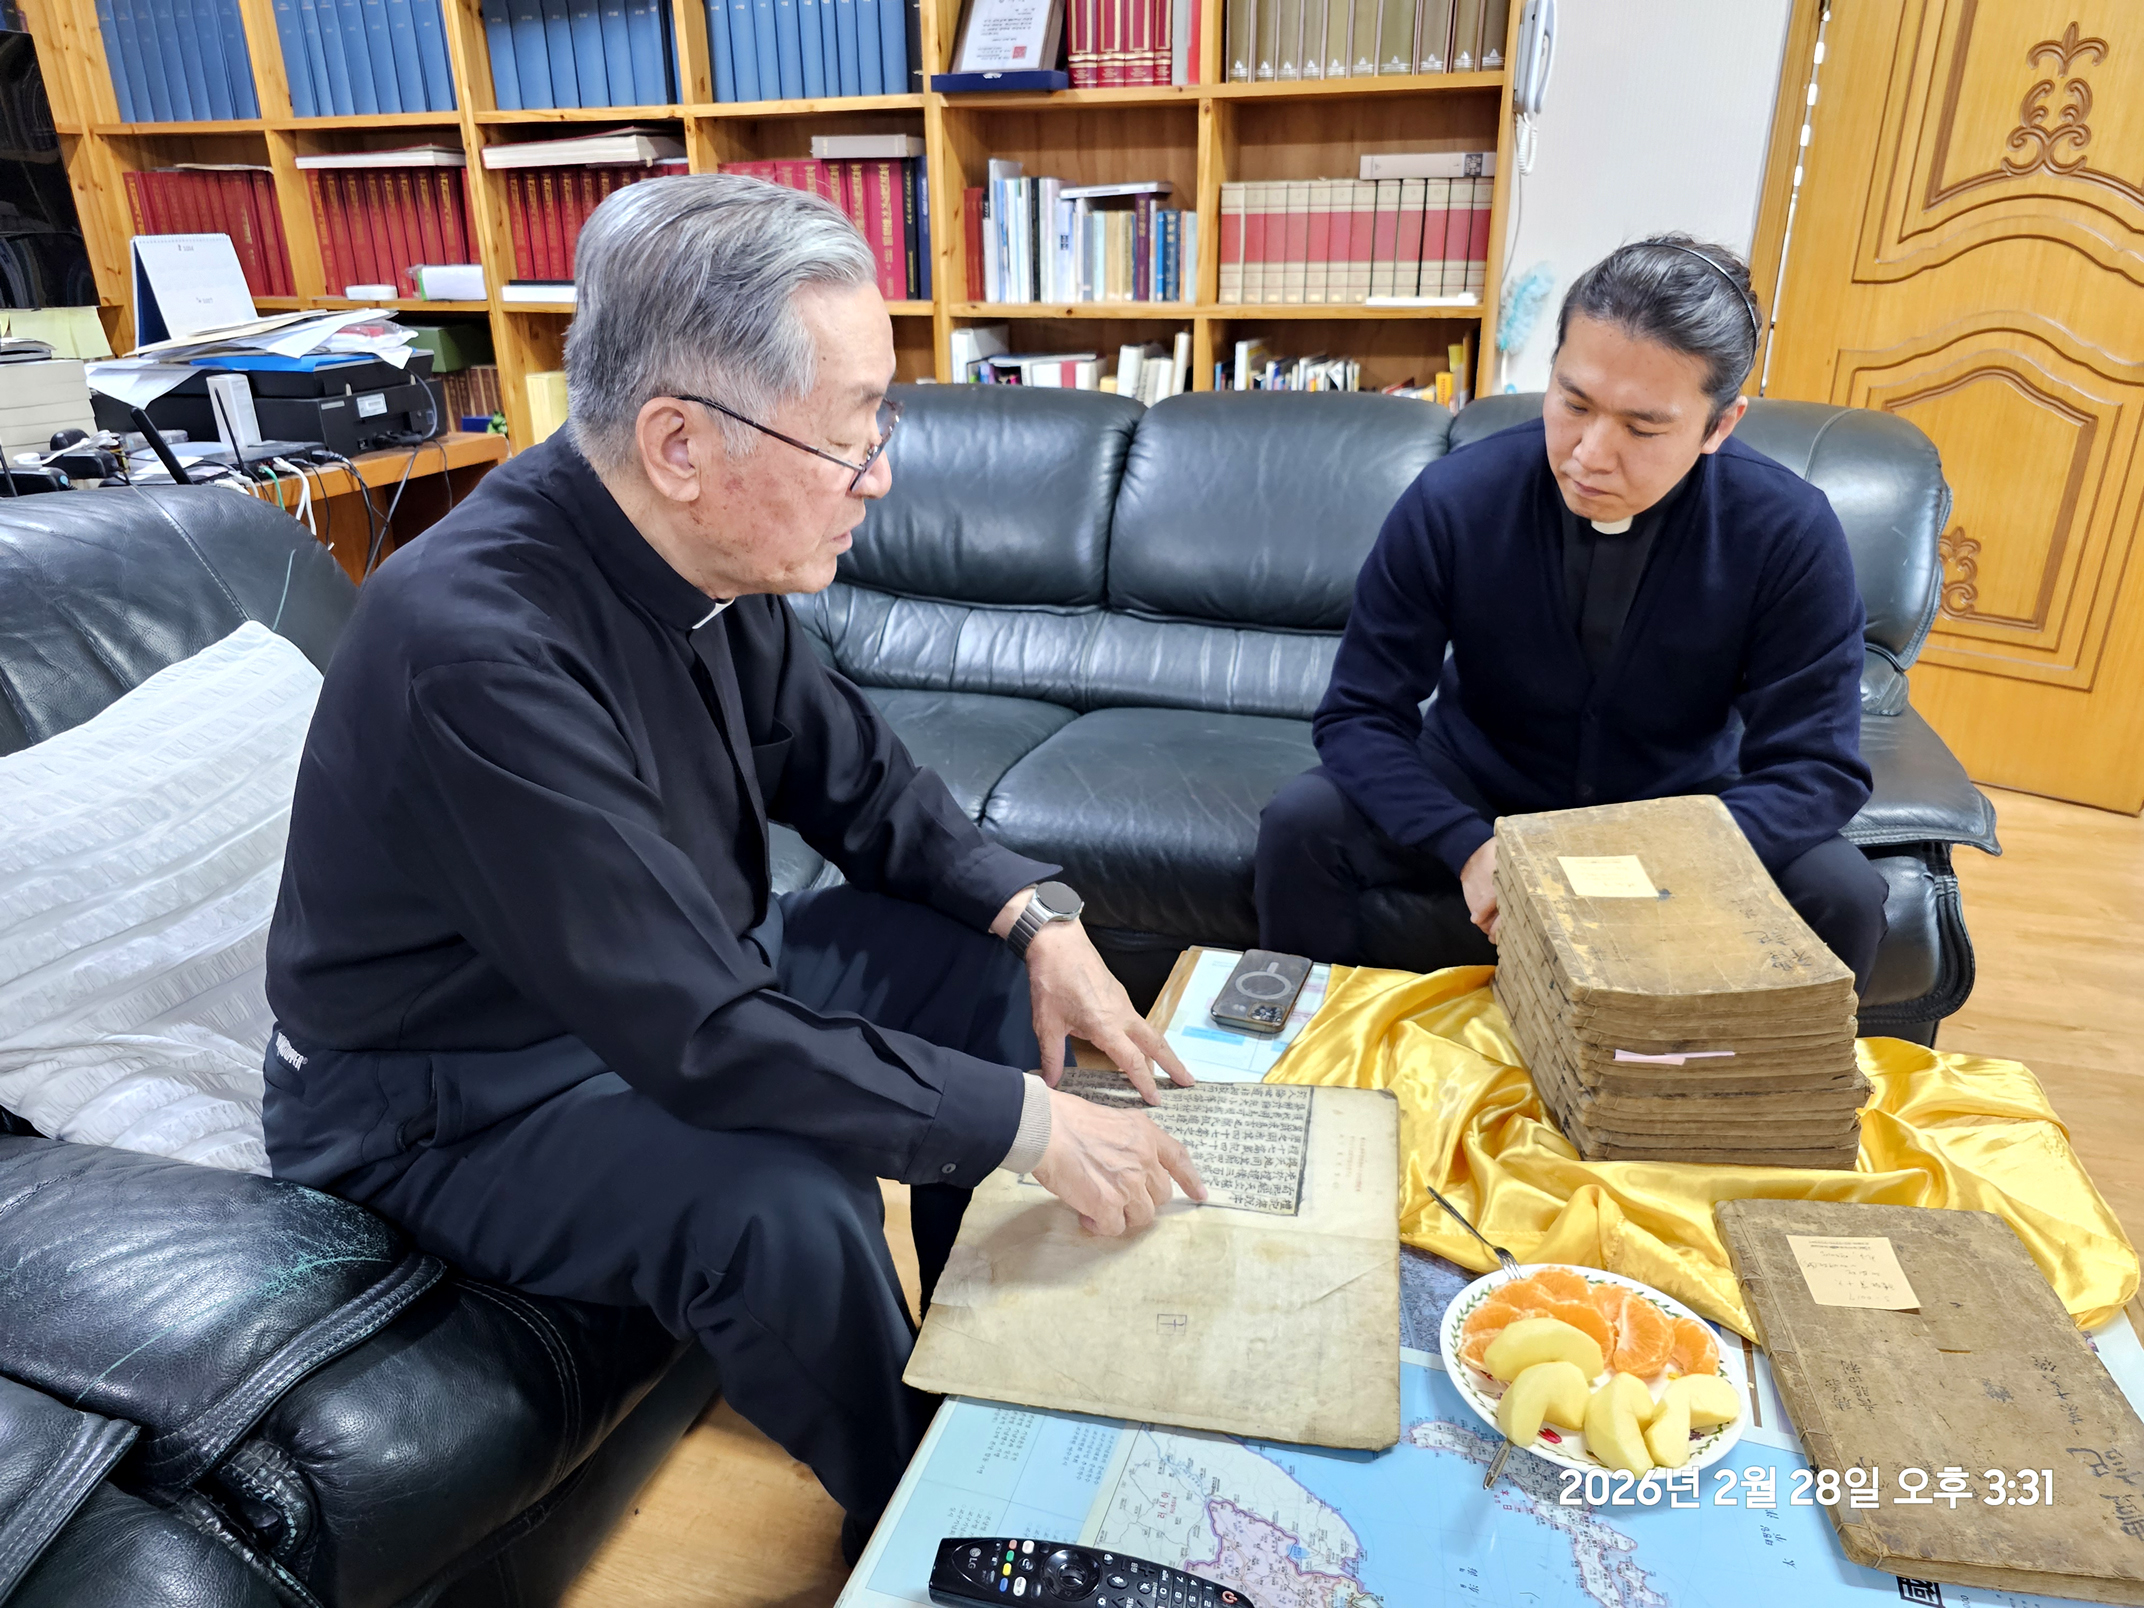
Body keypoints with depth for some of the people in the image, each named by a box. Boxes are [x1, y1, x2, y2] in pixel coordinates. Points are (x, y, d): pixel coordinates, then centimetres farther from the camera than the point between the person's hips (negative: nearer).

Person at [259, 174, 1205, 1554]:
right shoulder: (480, 646, -35)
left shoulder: (714, 551, -11)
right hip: (456, 1097, -7)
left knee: (997, 972, 1)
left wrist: (1037, 914, -11)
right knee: (787, 1206, -32)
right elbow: (698, 1041, -35)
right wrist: (1029, 1122, -29)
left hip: (680, 974, 8)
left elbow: (851, 770, 2)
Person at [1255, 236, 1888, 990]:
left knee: (1844, 895, -26)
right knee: (1301, 822, -25)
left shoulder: (1791, 534, -18)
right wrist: (1469, 849, -34)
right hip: (1476, 802, 0)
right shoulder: (1453, 502, -19)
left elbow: (1815, 770, -18)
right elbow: (1360, 715, -17)